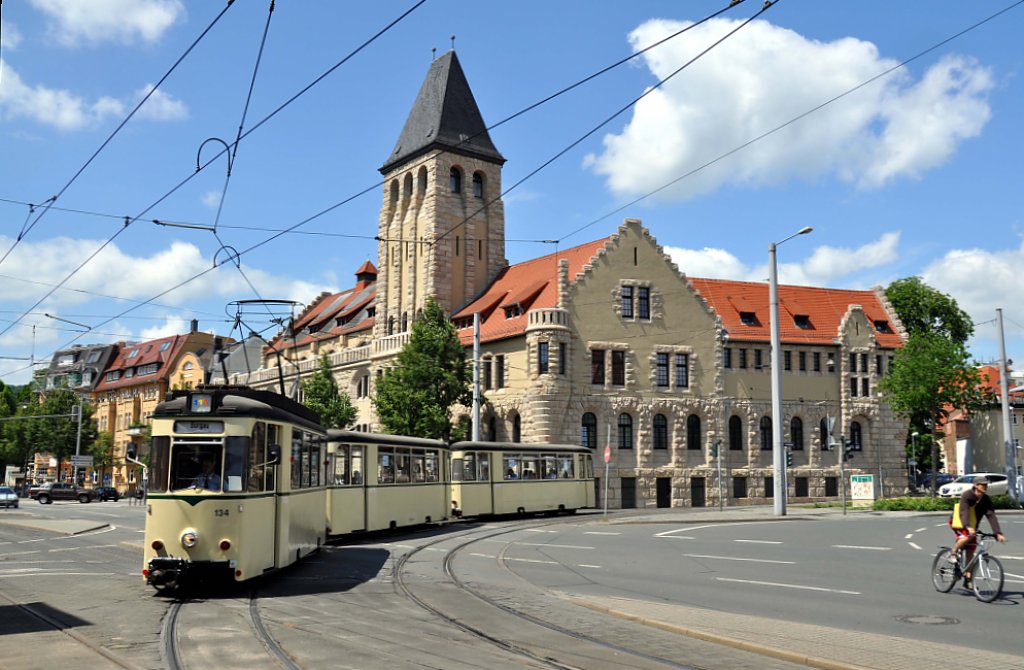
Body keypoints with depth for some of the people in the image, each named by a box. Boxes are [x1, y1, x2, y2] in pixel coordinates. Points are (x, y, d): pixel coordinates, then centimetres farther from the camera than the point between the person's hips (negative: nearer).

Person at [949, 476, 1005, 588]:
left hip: (972, 526, 5)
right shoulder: (966, 495, -23)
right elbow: (963, 512, -35)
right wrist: (968, 527, -51)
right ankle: (954, 553, -10)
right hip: (958, 523, -5)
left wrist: (998, 533, -28)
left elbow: (991, 516, -16)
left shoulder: (986, 500, -9)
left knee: (970, 552, 1)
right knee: (966, 537, -36)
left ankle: (967, 580, 7)